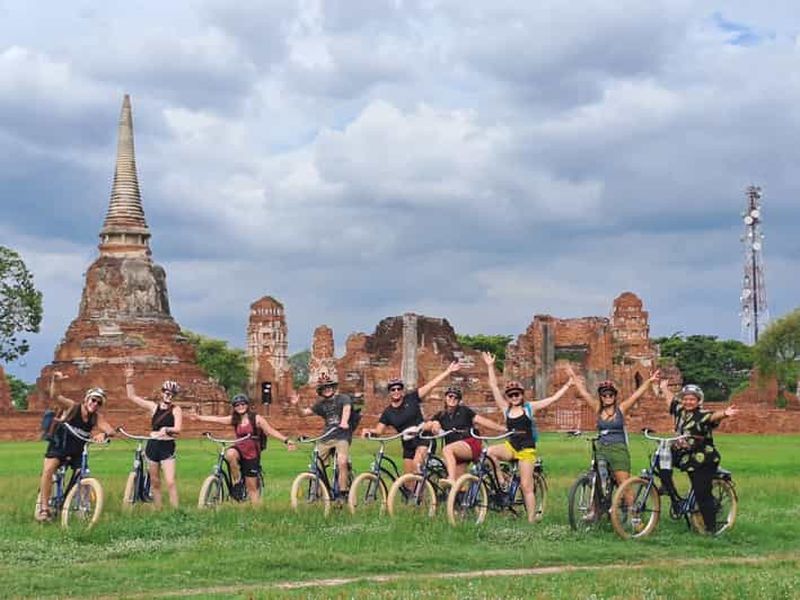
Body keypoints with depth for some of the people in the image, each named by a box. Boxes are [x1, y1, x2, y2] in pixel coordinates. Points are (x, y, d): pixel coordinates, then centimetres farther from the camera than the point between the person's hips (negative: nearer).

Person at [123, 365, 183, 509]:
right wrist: (129, 380, 1)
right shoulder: (153, 407, 8)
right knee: (155, 483, 9)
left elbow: (177, 429, -15)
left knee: (170, 482, -14)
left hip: (167, 448, -4)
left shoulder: (176, 410, -2)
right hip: (152, 446, 4)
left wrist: (167, 429, -35)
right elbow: (132, 396, 10)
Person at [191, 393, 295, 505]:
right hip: (239, 449, 3)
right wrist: (199, 417, -4)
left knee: (252, 487, -4)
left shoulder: (256, 418, -5)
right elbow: (216, 419, 3)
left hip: (252, 454, -3)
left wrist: (286, 440, -20)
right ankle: (238, 482, -18)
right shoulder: (234, 419, 6)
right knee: (230, 454, -34)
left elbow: (271, 431, -10)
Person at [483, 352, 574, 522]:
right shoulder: (506, 409, 6)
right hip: (510, 447, 3)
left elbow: (553, 398, 1)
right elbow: (494, 387, 2)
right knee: (490, 452, -27)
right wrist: (490, 366, -1)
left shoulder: (529, 407, 1)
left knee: (526, 486, -5)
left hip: (526, 449, -3)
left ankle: (531, 519, 0)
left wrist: (567, 385, -4)